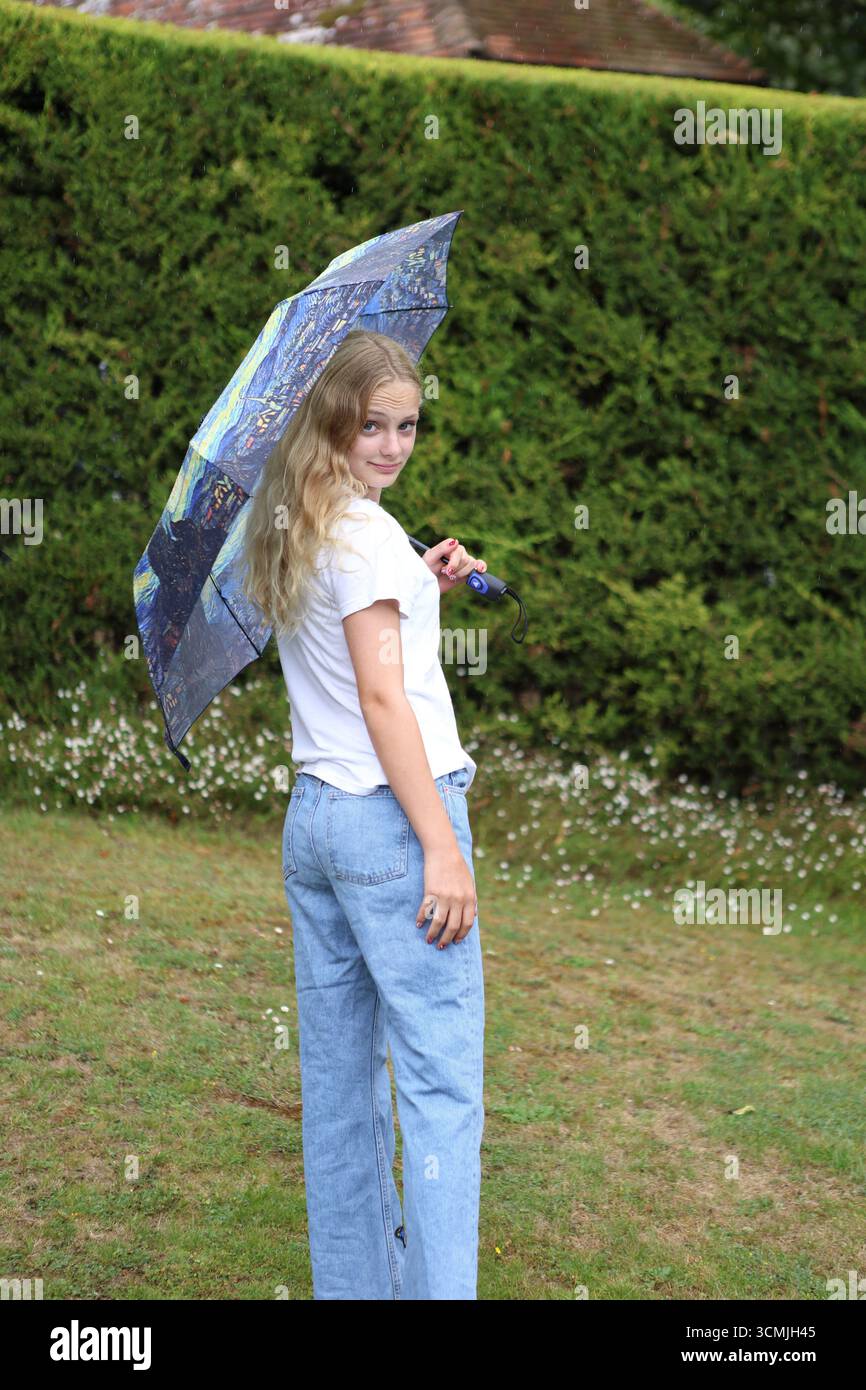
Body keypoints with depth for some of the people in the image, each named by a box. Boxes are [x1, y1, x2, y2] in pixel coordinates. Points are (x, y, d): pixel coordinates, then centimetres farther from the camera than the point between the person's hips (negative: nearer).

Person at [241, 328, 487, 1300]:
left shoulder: (290, 531, 15)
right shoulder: (367, 531, -10)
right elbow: (380, 695, -16)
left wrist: (424, 587, 14)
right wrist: (442, 846, -17)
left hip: (311, 815, 9)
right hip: (389, 816, -9)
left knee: (338, 1079, 12)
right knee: (440, 1083, -7)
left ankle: (352, 1281, 19)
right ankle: (438, 1287, -9)